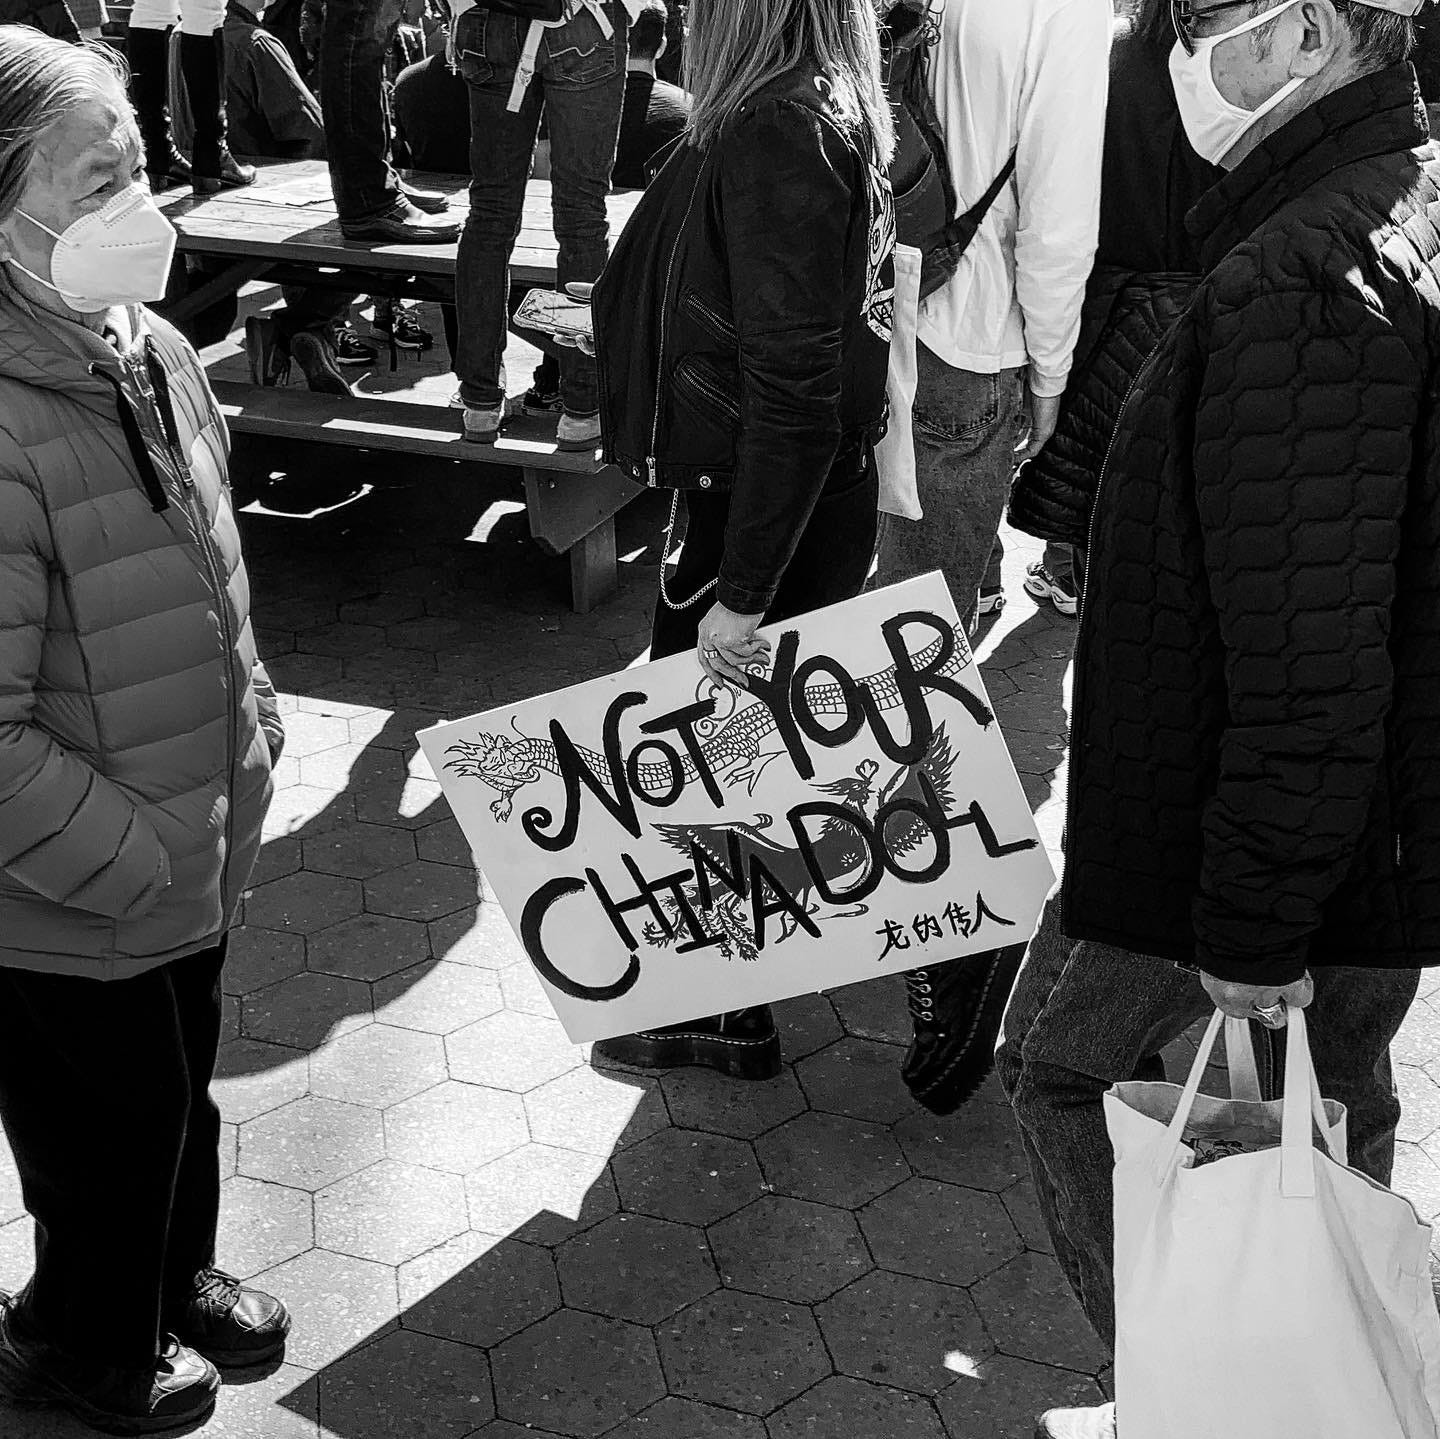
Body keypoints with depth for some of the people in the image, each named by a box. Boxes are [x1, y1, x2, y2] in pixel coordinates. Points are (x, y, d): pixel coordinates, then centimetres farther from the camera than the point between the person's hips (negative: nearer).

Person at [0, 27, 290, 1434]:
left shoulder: (151, 353, -2)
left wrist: (254, 723, 11)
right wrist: (139, 859, -20)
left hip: (184, 864, 7)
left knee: (178, 1096, 28)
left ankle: (174, 1274, 56)